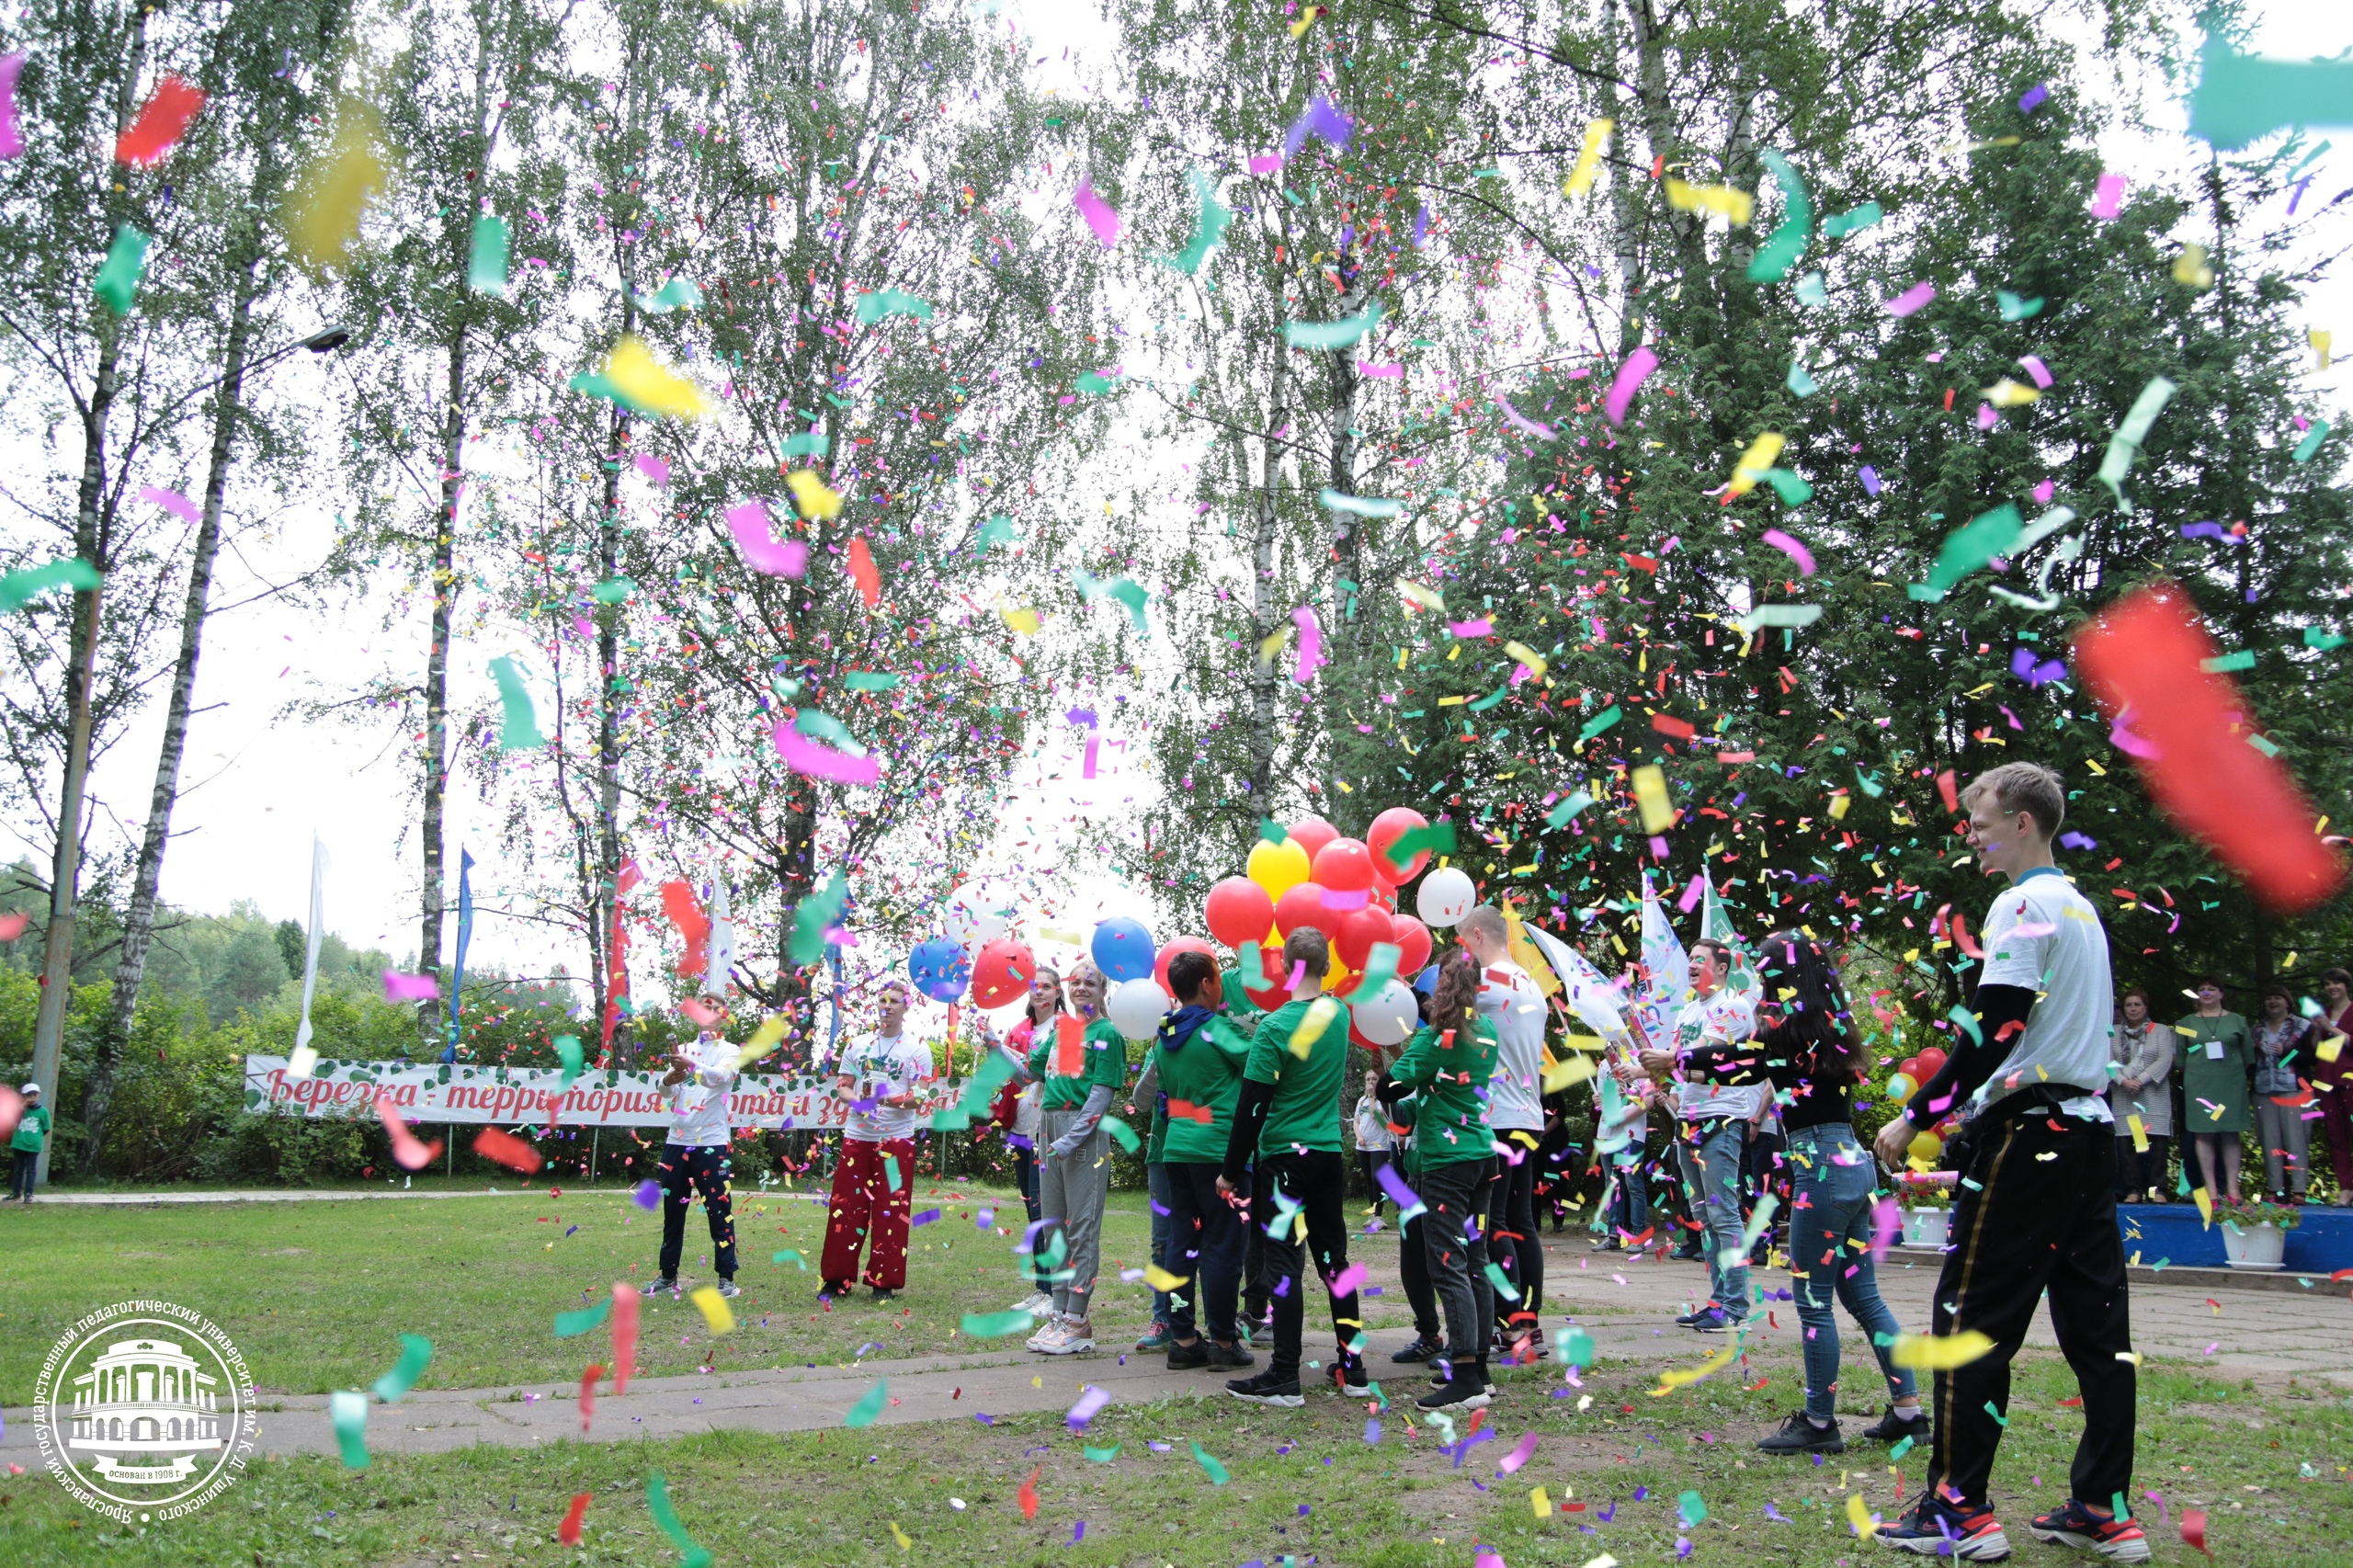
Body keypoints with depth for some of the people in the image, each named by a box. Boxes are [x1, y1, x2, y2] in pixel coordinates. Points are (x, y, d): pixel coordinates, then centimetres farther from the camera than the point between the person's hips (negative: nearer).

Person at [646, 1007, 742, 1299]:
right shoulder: (683, 1050, 14)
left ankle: (726, 1278, 2)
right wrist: (672, 1077, -25)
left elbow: (722, 1077, -20)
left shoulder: (729, 1052, 2)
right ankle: (668, 1276, 20)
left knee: (720, 1211, -4)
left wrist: (692, 1065, -39)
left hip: (711, 1143, -4)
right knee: (672, 1211, 11)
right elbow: (665, 1087, -1)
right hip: (677, 1141, 4)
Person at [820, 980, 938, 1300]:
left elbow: (920, 1096, -5)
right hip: (856, 1136, 3)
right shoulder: (858, 1047, 14)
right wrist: (856, 1099, -10)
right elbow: (843, 1086, 12)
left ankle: (884, 1281, 5)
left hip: (896, 1138, -3)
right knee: (846, 1208, 2)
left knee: (890, 1211, -3)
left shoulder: (917, 1049, 2)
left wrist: (892, 1100, -23)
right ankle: (837, 1278, 10)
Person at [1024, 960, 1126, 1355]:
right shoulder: (1059, 1028, 16)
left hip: (1085, 1133, -8)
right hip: (1051, 1128, 8)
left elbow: (1103, 1093, -12)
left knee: (1082, 1228, -5)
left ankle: (1078, 1321, -2)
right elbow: (1033, 1068, 25)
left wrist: (1072, 1139, -18)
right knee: (1053, 1227, 11)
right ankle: (1060, 1312, 18)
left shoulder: (1106, 1033, -5)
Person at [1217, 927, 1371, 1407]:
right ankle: (1353, 1367, 18)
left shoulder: (1275, 1028, -16)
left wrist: (1231, 1170, -6)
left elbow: (1252, 1107, -15)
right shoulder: (1340, 1015, 2)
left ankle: (1284, 1378, 0)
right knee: (1333, 1256, 13)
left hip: (1284, 1156, -6)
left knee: (1285, 1261, -2)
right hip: (1330, 1152, 6)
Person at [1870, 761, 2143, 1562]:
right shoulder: (2083, 907, 17)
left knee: (1971, 1316, -4)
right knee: (2095, 1321, 9)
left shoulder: (2023, 904, -10)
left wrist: (1917, 1117, -12)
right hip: (2091, 1128, 9)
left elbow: (1994, 1030, -18)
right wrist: (1947, 1106, 19)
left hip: (2027, 1134, -9)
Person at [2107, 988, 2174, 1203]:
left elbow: (2165, 1060, -3)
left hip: (2153, 1097, -2)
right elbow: (2108, 1061, 5)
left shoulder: (2161, 1031, 8)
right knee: (2126, 1144, -3)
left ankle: (2157, 1189, -3)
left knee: (2155, 1143, -7)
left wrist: (2141, 1080, -12)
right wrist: (2123, 1081, -11)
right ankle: (2133, 1189, 0)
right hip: (2123, 1097, 2)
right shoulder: (2114, 1033, 13)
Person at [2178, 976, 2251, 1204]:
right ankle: (2211, 1189, -4)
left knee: (2230, 1133, -1)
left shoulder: (2237, 1021, 12)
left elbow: (2248, 1056, 9)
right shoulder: (2187, 1022, 13)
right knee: (2203, 1134, -5)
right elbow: (2180, 1058, 10)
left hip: (2231, 1083, 0)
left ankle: (2232, 1188, 0)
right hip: (2199, 1084, 0)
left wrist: (2234, 1072, 1)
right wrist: (2196, 1074, 2)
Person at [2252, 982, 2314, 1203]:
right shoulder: (2258, 1028, 16)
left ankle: (2299, 1189, -8)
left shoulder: (2302, 1027, 3)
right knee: (2270, 1142, 3)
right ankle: (2275, 1189, 6)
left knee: (2296, 1140, -8)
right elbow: (2250, 1058, 20)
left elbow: (2312, 1057, -4)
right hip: (2264, 1093, 4)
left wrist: (2286, 1052, -14)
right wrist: (2254, 1050, 0)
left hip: (2294, 1092, -4)